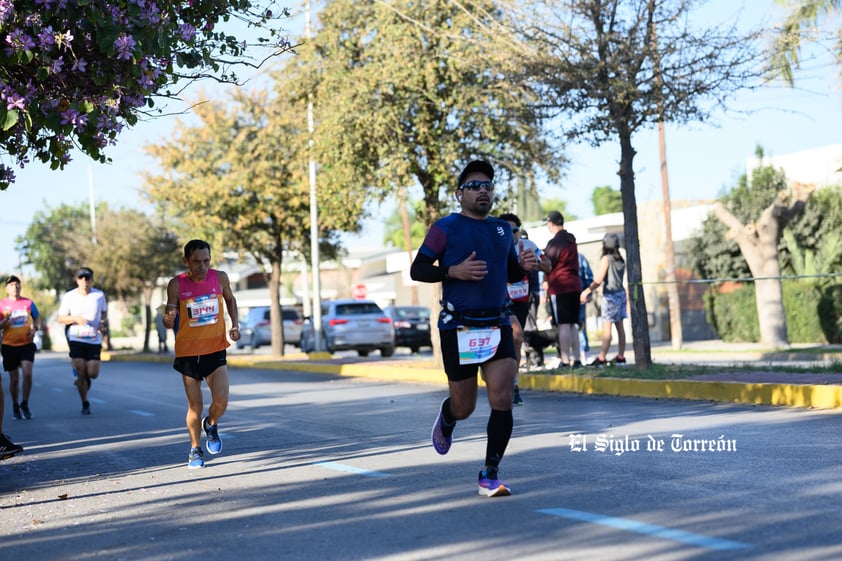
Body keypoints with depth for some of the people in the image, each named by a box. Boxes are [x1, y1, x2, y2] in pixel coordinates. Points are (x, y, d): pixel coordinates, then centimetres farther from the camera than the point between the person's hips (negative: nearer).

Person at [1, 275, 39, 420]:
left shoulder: (28, 302, 2)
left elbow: (36, 318, 18)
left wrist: (34, 329, 0)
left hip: (26, 344, 0)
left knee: (27, 373, -16)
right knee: (14, 378, 5)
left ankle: (25, 404, 1)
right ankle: (15, 407, 24)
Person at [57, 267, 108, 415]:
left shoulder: (99, 295, 2)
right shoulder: (69, 296, -2)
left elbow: (104, 313, 17)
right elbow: (60, 318, 1)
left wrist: (104, 324, -4)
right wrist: (75, 318, -17)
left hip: (94, 340, 1)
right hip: (76, 339, -1)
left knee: (93, 373, -5)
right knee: (80, 373, -5)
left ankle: (86, 378, 33)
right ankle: (85, 404, 11)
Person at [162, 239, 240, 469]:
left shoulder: (220, 278, -4)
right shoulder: (176, 285, -9)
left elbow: (230, 299, 18)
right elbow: (170, 324, -6)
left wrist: (235, 325, 4)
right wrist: (169, 318, -29)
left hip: (216, 350, 1)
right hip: (188, 353, -1)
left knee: (221, 401, -13)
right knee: (195, 406, 3)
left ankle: (211, 425, 21)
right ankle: (195, 450, 24)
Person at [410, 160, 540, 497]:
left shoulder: (502, 229, 13)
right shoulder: (445, 228, -3)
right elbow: (417, 270, -5)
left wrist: (524, 266, 1)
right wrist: (453, 271, -20)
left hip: (498, 326, 4)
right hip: (458, 328, -4)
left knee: (502, 400, -10)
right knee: (463, 406, 5)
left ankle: (490, 475, 0)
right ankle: (446, 420, 44)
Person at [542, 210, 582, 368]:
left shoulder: (554, 242, -11)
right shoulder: (571, 240, 15)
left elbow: (548, 267, -11)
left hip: (560, 287, -8)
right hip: (574, 285, 8)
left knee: (563, 325, -7)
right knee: (572, 324, 11)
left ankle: (565, 360, -9)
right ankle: (576, 359, 11)